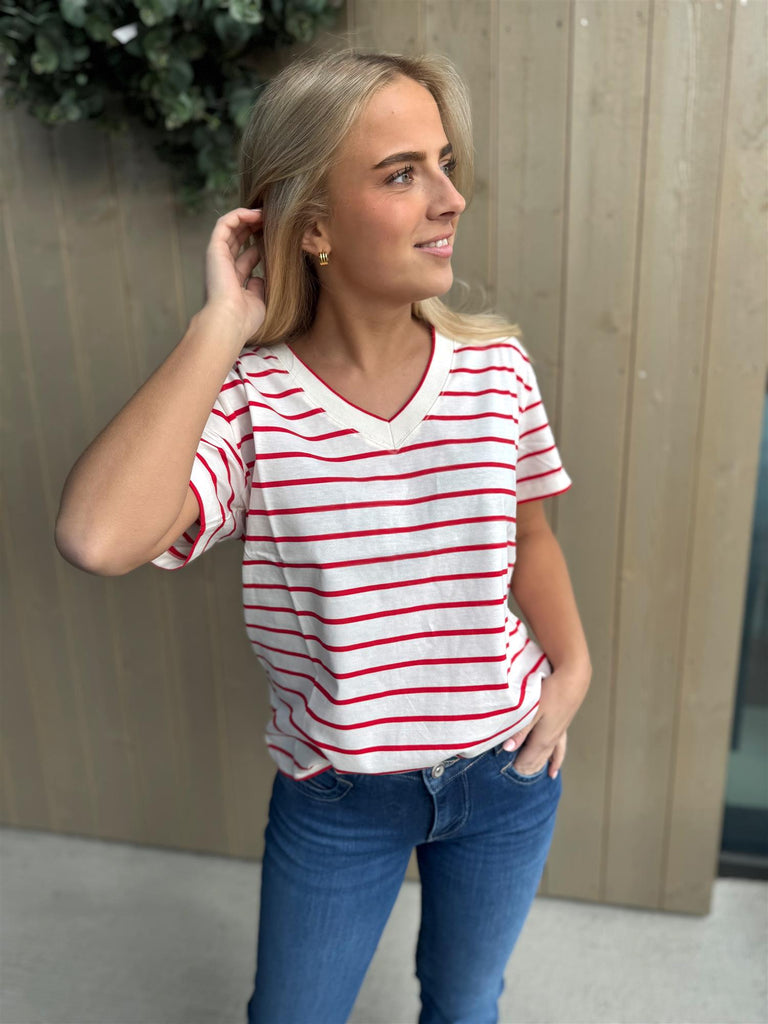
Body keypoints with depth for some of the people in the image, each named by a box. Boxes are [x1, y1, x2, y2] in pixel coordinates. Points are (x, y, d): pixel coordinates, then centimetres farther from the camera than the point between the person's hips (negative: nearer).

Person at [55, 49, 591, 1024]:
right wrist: (222, 324, -32)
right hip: (334, 796, -1)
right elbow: (98, 536, -40)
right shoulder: (247, 400, -21)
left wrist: (571, 666, -7)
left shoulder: (497, 367, -12)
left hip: (504, 770, 2)